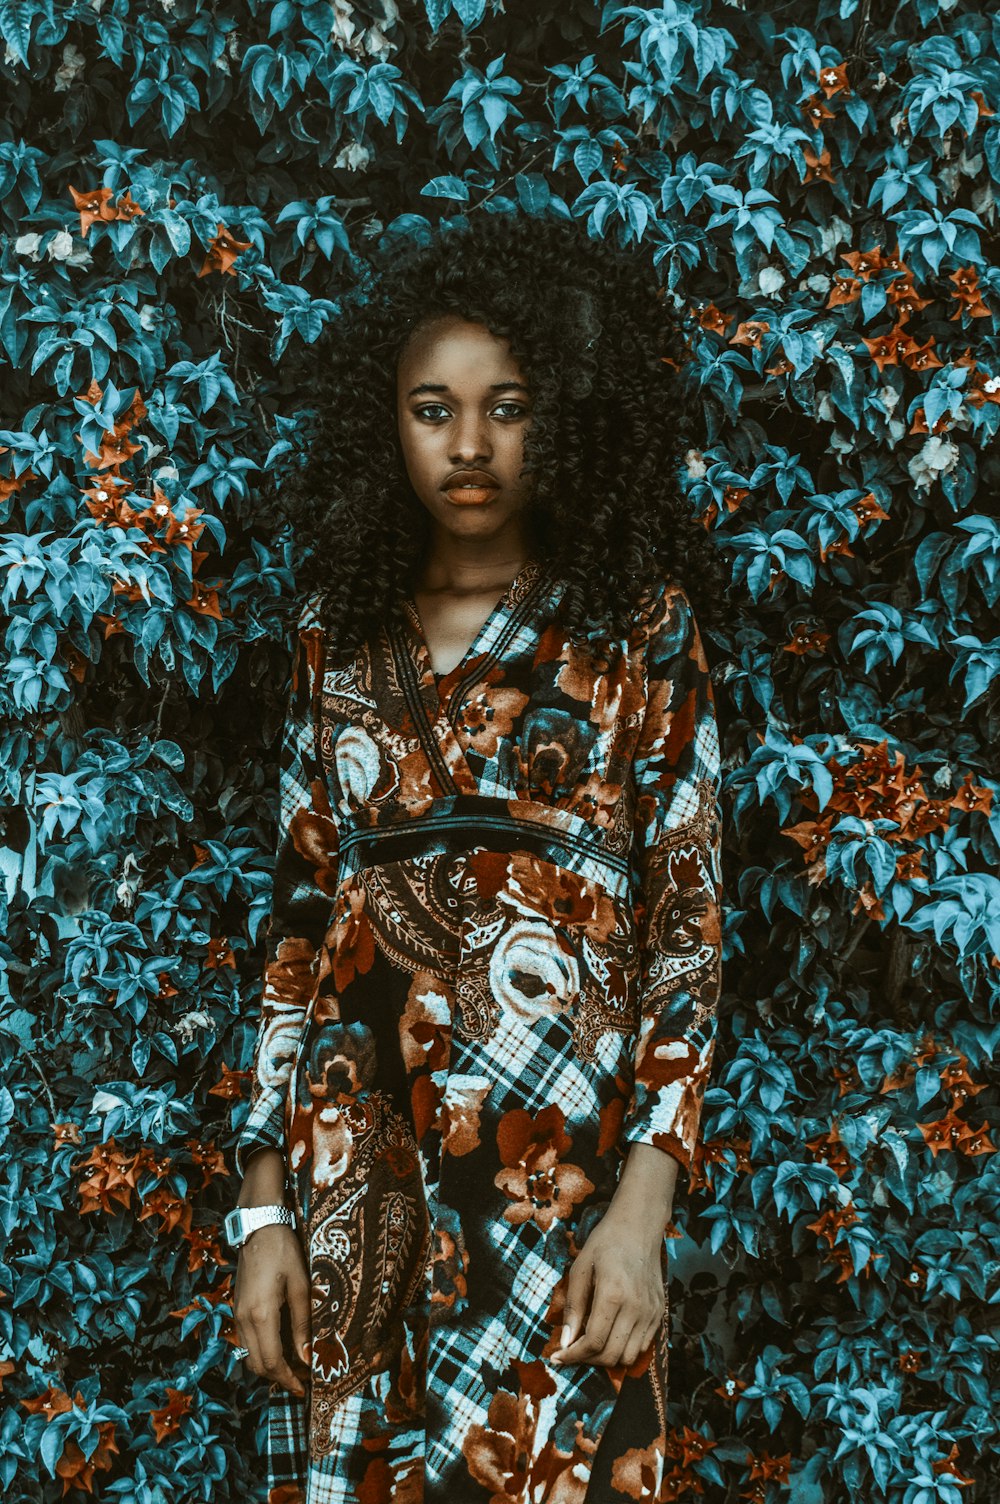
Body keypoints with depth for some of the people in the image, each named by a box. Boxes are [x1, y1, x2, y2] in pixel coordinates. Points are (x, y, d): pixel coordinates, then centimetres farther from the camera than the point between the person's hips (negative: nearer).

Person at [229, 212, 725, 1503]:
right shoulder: (341, 631, 8)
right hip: (357, 1186, 3)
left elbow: (687, 921, -3)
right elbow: (299, 915, 8)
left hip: (559, 1175, -3)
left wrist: (642, 1208, -12)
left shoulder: (638, 625, 0)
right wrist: (267, 1213, 2)